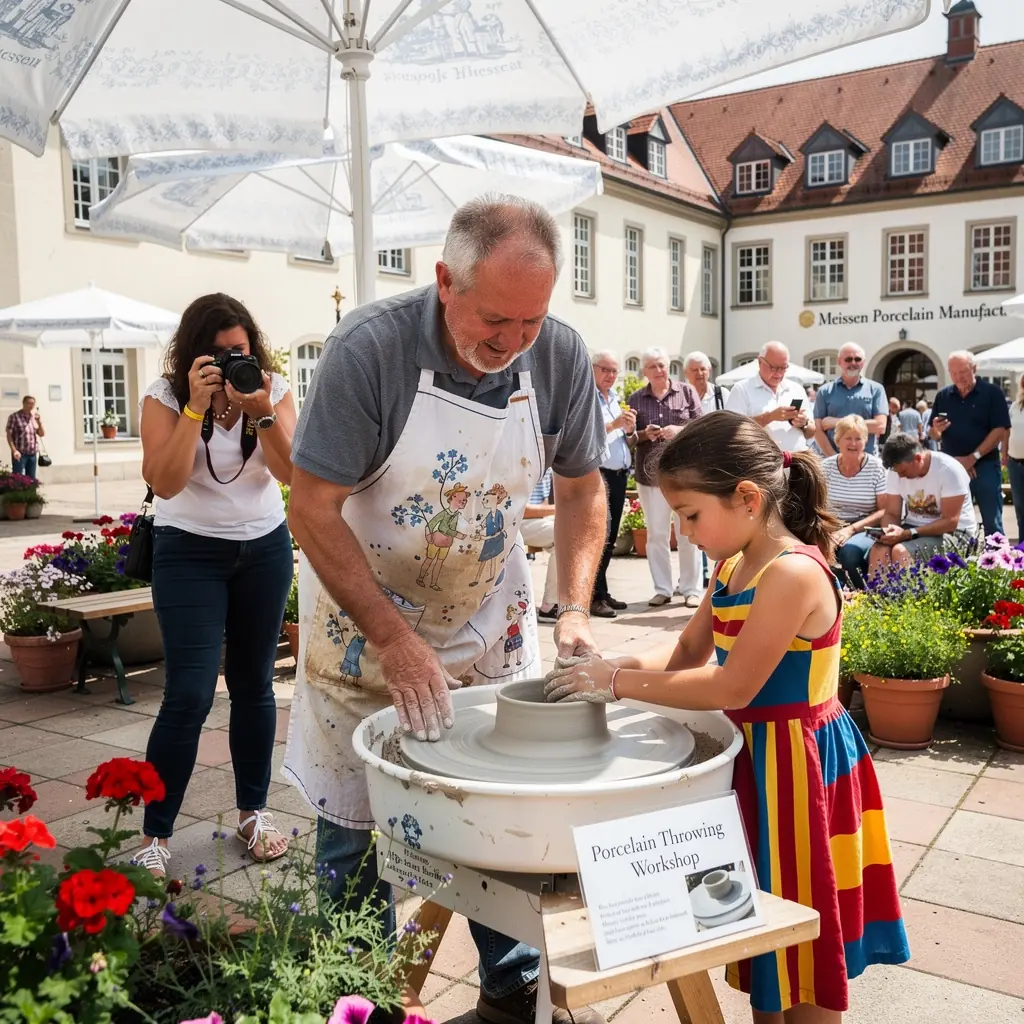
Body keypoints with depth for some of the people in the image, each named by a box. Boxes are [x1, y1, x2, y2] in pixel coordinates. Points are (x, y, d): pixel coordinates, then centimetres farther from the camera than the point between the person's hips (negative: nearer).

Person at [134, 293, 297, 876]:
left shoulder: (275, 390, -5)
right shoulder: (166, 396, -10)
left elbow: (290, 472, -14)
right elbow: (164, 482, -21)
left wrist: (261, 412, -27)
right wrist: (196, 406, -27)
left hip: (264, 548, 3)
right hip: (190, 551, -2)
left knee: (254, 682, 9)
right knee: (191, 693, -10)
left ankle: (254, 813, 24)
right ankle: (155, 835, 3)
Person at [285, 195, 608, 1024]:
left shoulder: (560, 354, -13)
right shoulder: (370, 347, -25)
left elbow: (582, 489, 1)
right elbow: (313, 507, -21)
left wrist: (575, 608, -13)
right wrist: (396, 640, -26)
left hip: (496, 624, 3)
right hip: (364, 623, -3)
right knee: (358, 830, 7)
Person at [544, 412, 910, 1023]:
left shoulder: (792, 573, -25)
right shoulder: (734, 567, 4)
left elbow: (732, 687, -27)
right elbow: (688, 652, 11)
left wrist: (618, 684, -22)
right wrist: (615, 666, -6)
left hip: (795, 760, -9)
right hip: (761, 754, 9)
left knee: (801, 930, 8)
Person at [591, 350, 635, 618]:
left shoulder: (616, 400, 20)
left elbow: (630, 443, 22)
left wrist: (630, 429, 1)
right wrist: (614, 424, -21)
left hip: (620, 475, 8)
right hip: (597, 473, -8)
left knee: (610, 538, 11)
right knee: (600, 535, -11)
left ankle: (602, 592, 19)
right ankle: (595, 596, -5)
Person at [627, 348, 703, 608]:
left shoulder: (687, 392, 5)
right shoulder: (636, 399, 9)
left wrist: (679, 430, -16)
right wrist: (644, 434, -11)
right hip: (650, 473, 2)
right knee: (656, 534, 5)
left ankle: (692, 589, 9)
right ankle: (662, 589, 13)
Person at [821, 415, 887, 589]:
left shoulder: (876, 467, -4)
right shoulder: (826, 466, 3)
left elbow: (885, 511, -6)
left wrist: (852, 529, -17)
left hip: (866, 530, -2)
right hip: (834, 528, 2)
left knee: (850, 550, -34)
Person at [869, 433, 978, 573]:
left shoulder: (949, 470, -19)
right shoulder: (896, 470, -2)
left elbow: (950, 522, -20)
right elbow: (891, 514, 3)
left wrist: (907, 534, -27)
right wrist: (888, 530, -22)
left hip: (953, 532, -5)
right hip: (914, 527, 5)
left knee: (900, 552, -31)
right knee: (878, 549, -26)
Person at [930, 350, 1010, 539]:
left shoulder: (992, 393, -3)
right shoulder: (943, 396, 8)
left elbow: (999, 431, -9)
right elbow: (934, 435, 11)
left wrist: (973, 457, -16)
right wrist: (936, 429, -13)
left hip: (984, 466, -3)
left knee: (992, 523, 0)